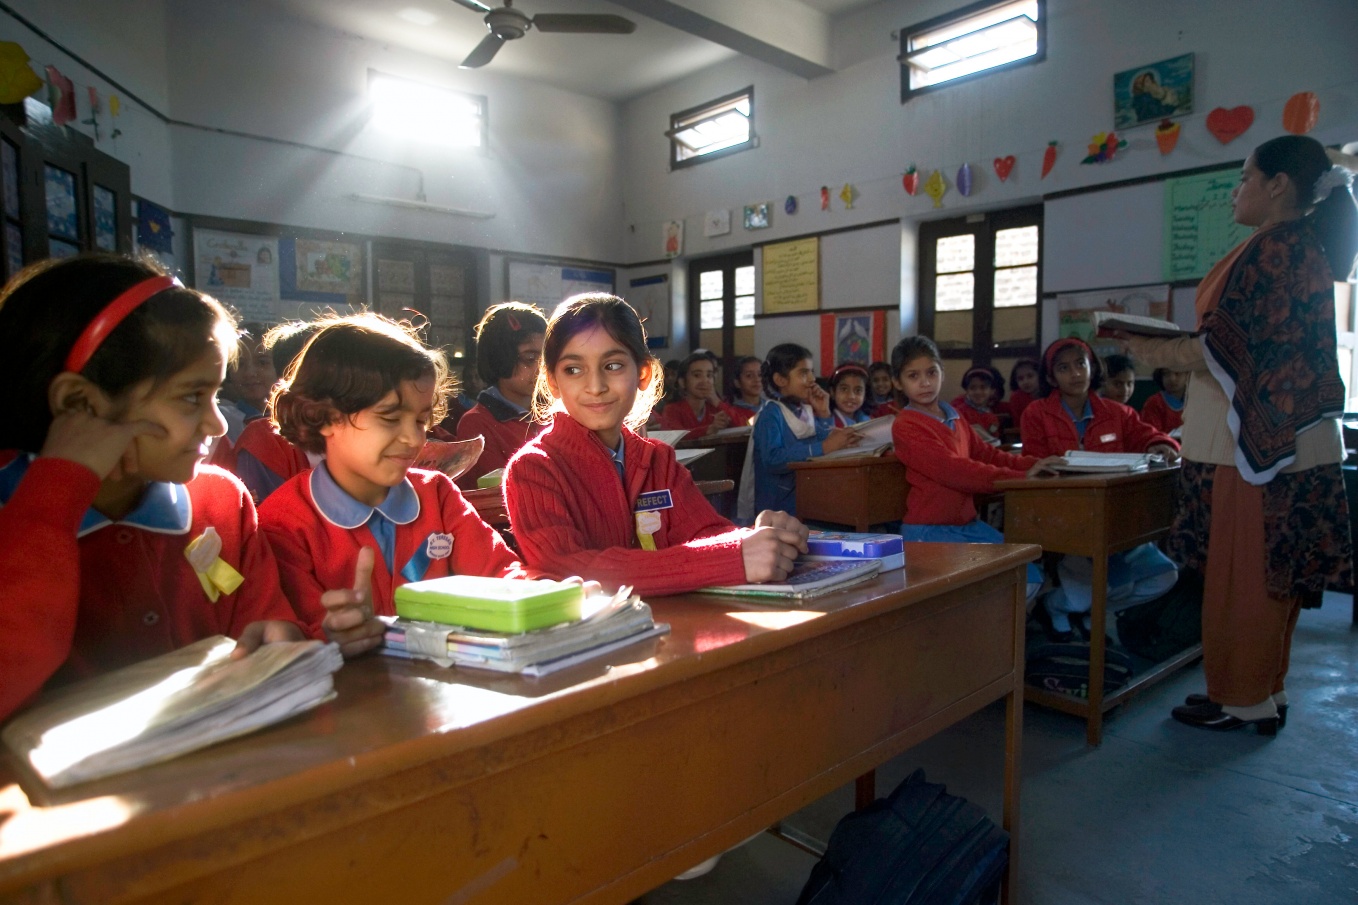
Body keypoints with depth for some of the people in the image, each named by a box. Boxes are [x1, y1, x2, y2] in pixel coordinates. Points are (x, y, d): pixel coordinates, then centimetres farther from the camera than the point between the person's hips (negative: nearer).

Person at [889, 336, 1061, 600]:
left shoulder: (954, 418, 12)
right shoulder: (906, 426, -14)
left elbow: (984, 453, 14)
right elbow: (952, 470, -22)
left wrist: (1031, 464, -3)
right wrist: (1019, 478, -21)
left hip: (967, 523, 8)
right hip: (929, 530, -8)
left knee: (1030, 578, 6)